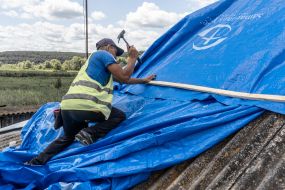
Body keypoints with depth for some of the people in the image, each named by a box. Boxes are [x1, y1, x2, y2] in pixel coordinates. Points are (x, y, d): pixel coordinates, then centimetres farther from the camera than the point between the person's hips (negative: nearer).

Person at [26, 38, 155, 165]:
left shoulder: (94, 59, 35)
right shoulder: (104, 54, 8)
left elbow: (120, 78, 42)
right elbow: (124, 77, 0)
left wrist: (143, 80, 49)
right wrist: (132, 58, 16)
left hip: (67, 105, 9)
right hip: (85, 106, -9)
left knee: (67, 138, 33)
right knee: (120, 116, 14)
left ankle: (36, 162, 23)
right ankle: (90, 133, -8)